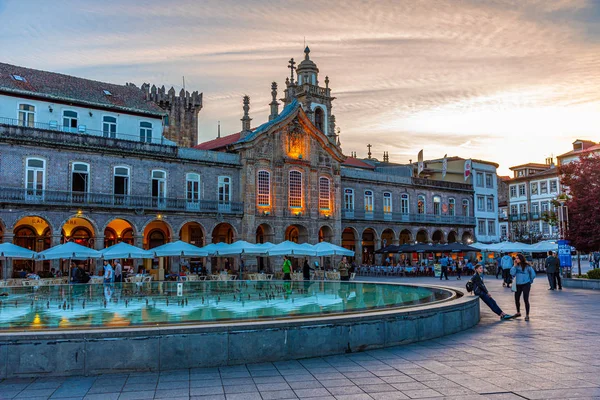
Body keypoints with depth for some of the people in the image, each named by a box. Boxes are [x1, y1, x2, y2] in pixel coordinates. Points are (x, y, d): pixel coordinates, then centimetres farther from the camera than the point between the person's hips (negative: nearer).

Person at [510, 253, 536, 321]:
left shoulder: (527, 266, -11)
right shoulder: (516, 266, 2)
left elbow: (533, 274, -2)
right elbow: (512, 273, -9)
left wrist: (530, 281, 7)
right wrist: (515, 265, -12)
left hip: (525, 285, -5)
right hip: (518, 285, 5)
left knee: (526, 300, -7)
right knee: (516, 299, 12)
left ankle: (527, 315, 3)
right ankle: (518, 312, 33)